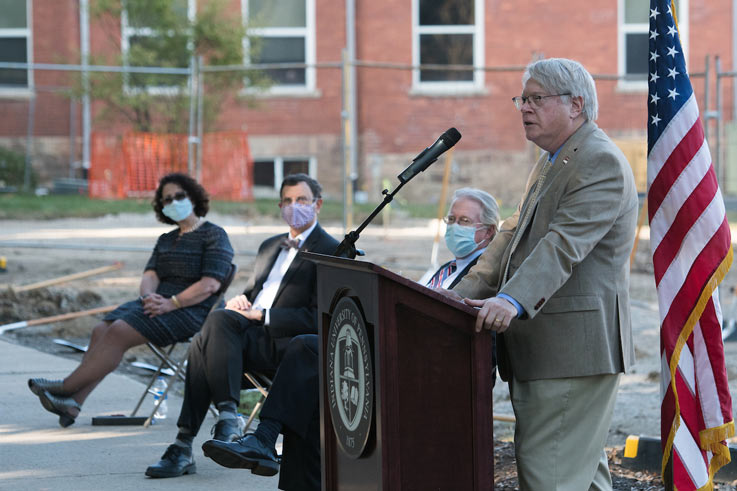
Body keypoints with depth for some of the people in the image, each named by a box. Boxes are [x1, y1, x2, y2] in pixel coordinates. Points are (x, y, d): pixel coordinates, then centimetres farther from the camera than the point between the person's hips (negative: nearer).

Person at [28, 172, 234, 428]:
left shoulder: (214, 235, 0)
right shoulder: (166, 240, 26)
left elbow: (210, 284, -12)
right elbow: (150, 275, 13)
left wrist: (171, 303, -21)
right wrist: (148, 296, -12)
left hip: (190, 310, -8)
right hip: (158, 302, 8)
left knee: (120, 331, -27)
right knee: (102, 330, -18)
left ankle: (66, 388, -25)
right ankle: (73, 402, -30)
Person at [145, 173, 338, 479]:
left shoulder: (331, 252, 2)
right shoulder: (270, 246, 28)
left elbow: (317, 319, -9)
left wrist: (261, 315, -14)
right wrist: (240, 302, 4)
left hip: (284, 344, -6)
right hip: (249, 338, 7)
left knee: (219, 319, -31)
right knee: (204, 342, -27)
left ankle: (228, 417, -33)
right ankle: (183, 448, -32)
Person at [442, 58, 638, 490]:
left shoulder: (602, 163, -13)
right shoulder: (551, 163, 21)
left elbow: (564, 243, -26)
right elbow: (515, 235, 20)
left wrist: (513, 300, -38)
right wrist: (469, 290, 7)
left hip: (575, 348, -11)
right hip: (543, 343, 11)